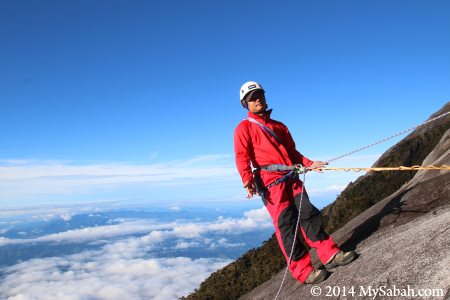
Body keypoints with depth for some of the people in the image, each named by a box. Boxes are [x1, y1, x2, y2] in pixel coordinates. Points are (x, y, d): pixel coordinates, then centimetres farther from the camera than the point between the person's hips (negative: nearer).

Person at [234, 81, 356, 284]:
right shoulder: (244, 127, 6)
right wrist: (247, 181, -20)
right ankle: (302, 270, -4)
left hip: (292, 178, 6)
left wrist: (309, 164, 10)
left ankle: (330, 255, 6)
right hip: (269, 180, -6)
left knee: (308, 214, 0)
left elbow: (292, 152, 25)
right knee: (286, 223, -7)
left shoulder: (279, 126, 26)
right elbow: (242, 156, -6)